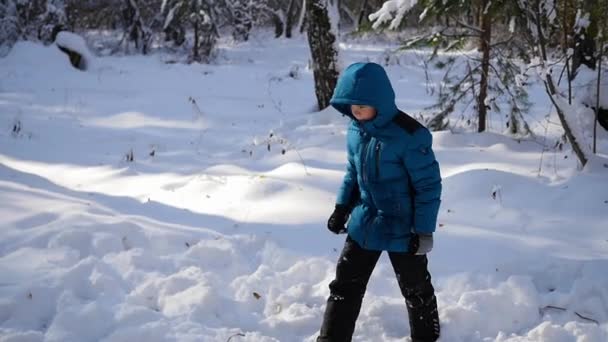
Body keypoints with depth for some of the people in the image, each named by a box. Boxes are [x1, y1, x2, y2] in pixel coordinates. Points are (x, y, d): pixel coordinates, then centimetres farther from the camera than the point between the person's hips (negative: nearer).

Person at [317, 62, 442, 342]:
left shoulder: (409, 136, -25)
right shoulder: (356, 129, -4)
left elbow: (429, 185, -19)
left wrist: (424, 230, -17)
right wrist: (342, 207, 9)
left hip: (402, 229, -6)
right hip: (363, 224, 6)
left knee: (415, 289, 13)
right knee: (345, 285, 10)